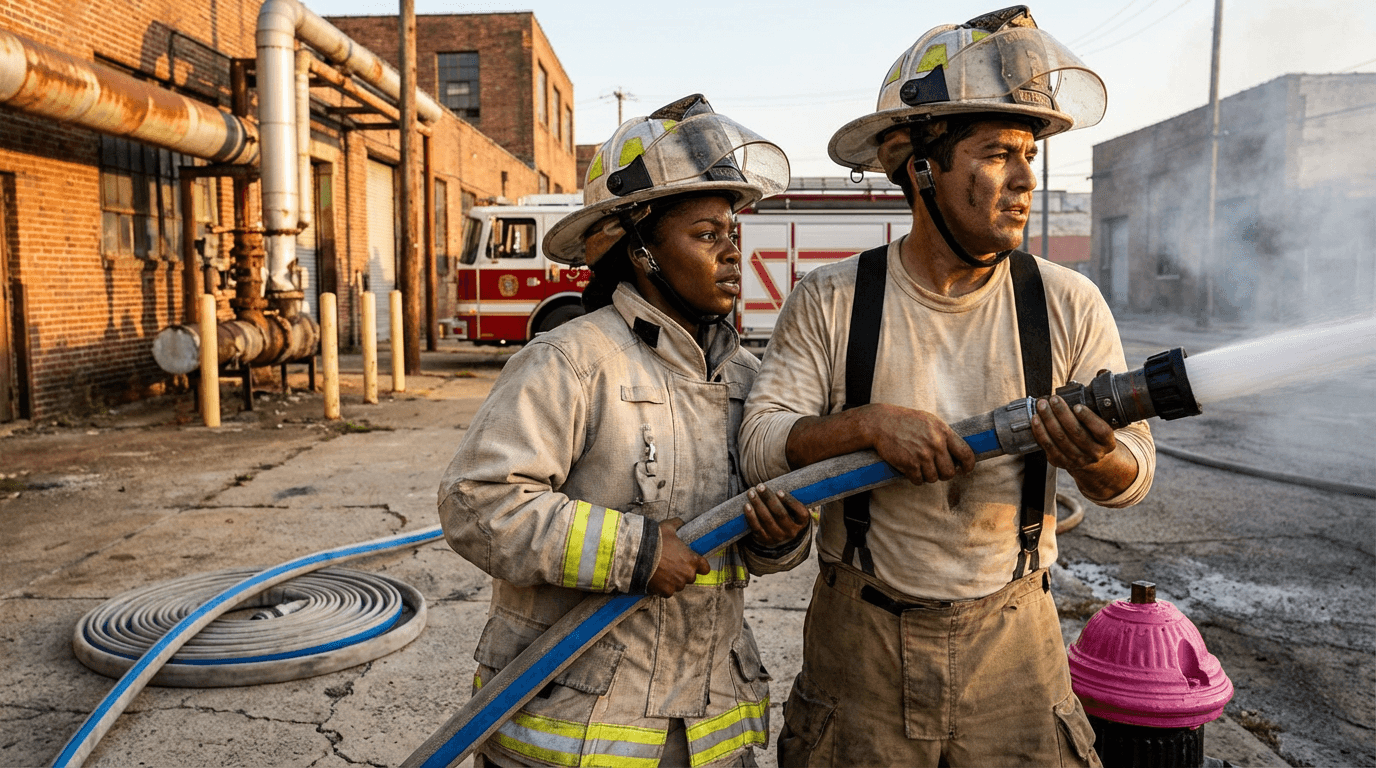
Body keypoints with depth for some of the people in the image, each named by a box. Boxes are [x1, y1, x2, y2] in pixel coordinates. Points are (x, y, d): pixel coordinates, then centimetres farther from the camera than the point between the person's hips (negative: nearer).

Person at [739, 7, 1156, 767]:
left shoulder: (1068, 306, -3)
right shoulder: (829, 302, -7)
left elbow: (1133, 472, -2)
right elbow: (761, 445, -11)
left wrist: (1095, 459, -25)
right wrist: (866, 422, -27)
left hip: (1012, 645, 2)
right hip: (858, 642, -1)